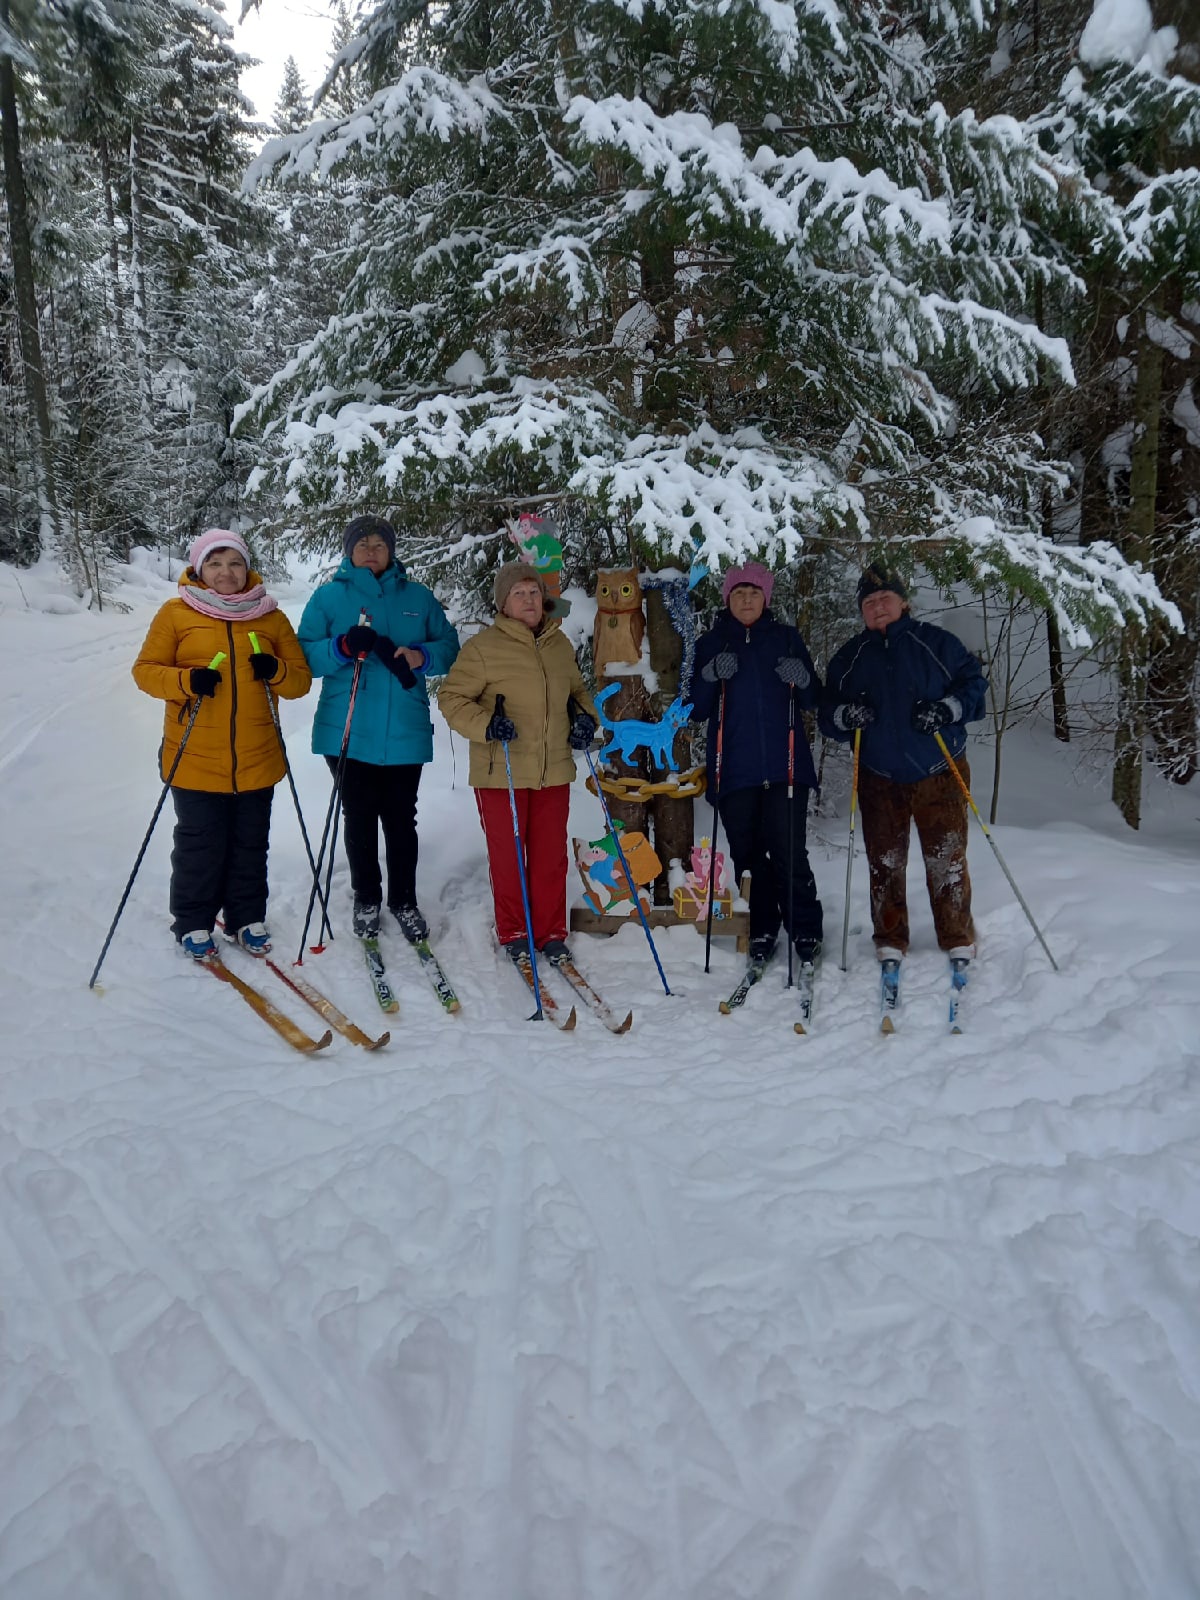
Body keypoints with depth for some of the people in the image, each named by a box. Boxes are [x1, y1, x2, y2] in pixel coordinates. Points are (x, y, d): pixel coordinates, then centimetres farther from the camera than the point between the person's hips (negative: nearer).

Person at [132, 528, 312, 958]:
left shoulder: (270, 617, 7)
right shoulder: (176, 613, 1)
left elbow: (301, 680, 7)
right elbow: (145, 670, 0)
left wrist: (275, 671, -15)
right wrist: (186, 681, -18)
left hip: (256, 761, 2)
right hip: (196, 761, -2)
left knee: (250, 846, 11)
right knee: (199, 845, 5)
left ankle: (246, 918, 27)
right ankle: (193, 923, 23)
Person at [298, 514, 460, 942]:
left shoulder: (418, 597, 9)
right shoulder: (328, 597, 4)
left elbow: (449, 646, 11)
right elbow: (306, 655, -1)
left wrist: (422, 656, -11)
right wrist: (342, 648, -19)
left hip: (404, 733, 1)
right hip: (347, 733, -1)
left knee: (401, 820, 7)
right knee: (359, 818, 9)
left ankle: (404, 901, 23)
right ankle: (366, 900, 26)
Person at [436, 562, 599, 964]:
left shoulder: (561, 645, 10)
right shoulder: (483, 647, -7)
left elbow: (577, 690, 25)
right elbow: (452, 698, -5)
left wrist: (586, 718, 6)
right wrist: (485, 725, -20)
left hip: (554, 773, 4)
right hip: (500, 774, -4)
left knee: (552, 856, 9)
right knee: (507, 856, 6)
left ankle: (551, 933, 23)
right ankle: (513, 934, 23)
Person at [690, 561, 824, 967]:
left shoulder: (786, 637, 11)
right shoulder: (710, 644, 11)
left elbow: (813, 701, 11)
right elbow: (696, 710, 5)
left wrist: (803, 679, -11)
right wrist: (710, 677, -13)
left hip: (785, 766, -1)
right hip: (734, 769, 1)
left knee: (790, 852, -6)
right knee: (748, 855, 4)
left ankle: (805, 931, 7)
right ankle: (761, 932, 16)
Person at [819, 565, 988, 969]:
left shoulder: (937, 643, -1)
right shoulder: (850, 656, 7)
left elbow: (975, 685, 1)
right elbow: (827, 712, 8)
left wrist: (947, 709, -17)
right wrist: (845, 715, -14)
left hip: (939, 774, -2)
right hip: (879, 779, 2)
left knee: (947, 860, 1)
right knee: (884, 863, 7)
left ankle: (958, 939, 16)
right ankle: (890, 940, 21)